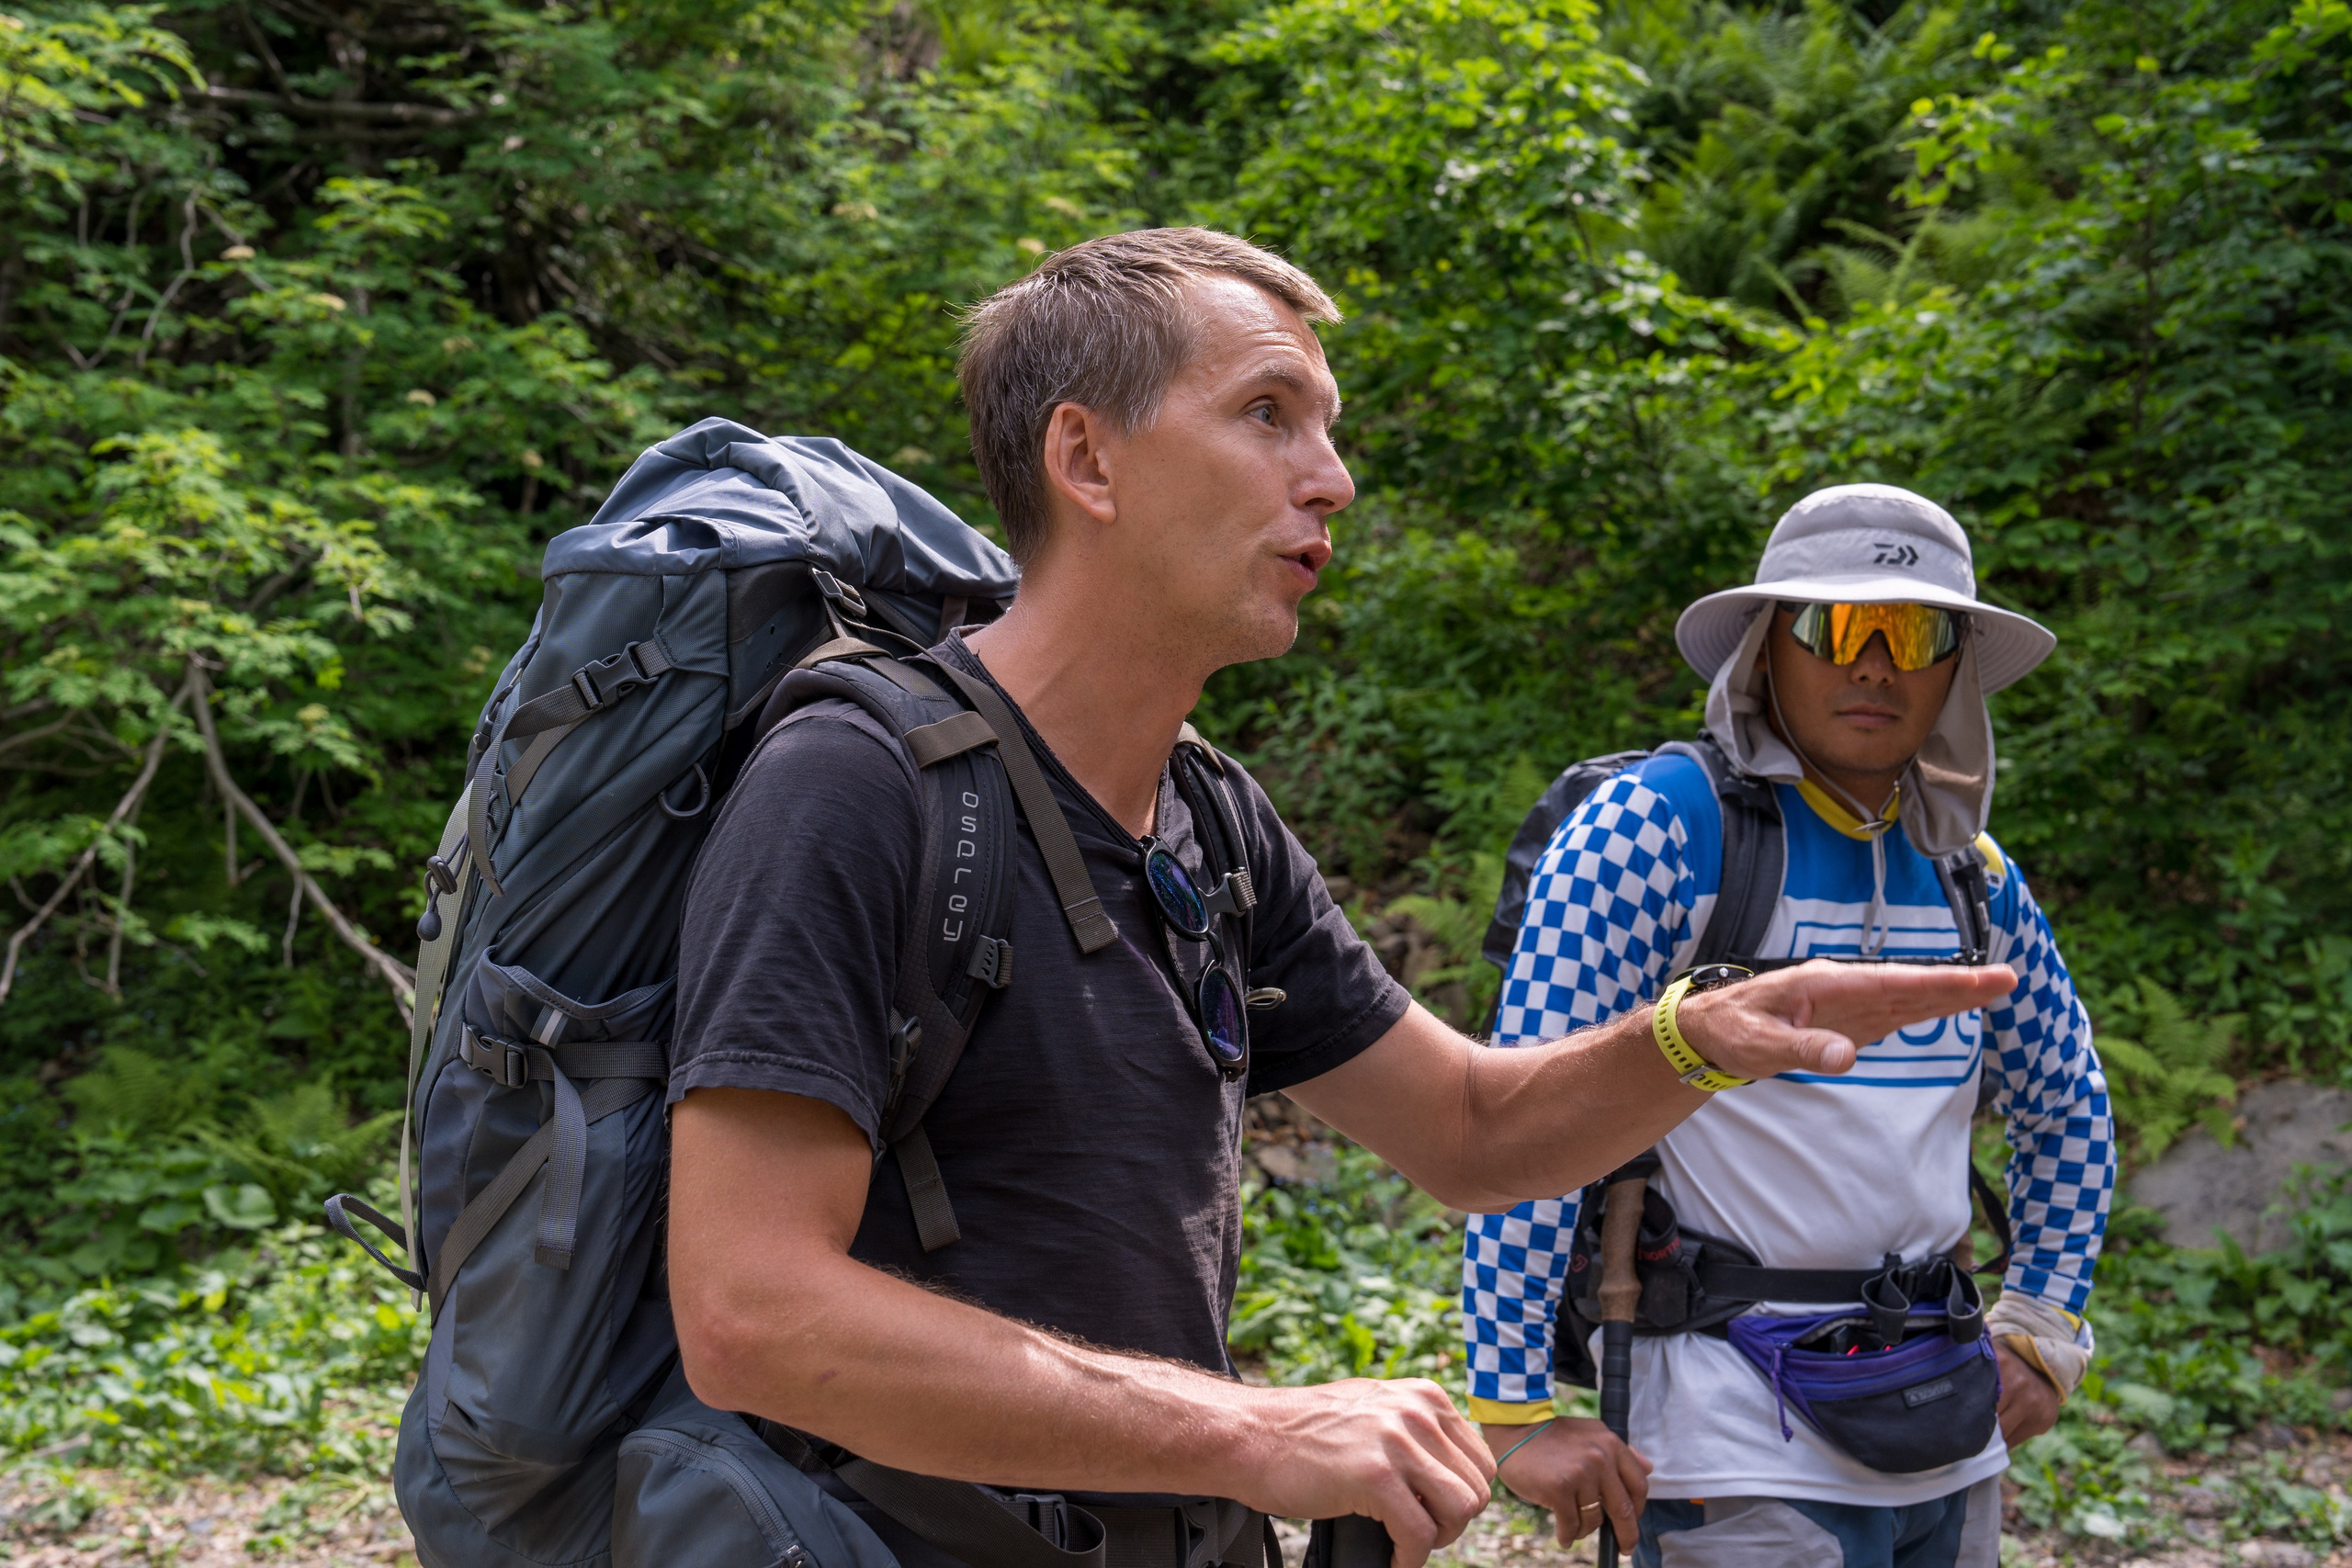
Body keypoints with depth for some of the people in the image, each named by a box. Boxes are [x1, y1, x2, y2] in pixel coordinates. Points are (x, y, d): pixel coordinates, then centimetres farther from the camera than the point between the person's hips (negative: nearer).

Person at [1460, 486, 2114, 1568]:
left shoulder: (1973, 872, 9)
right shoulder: (1657, 825, -11)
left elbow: (2069, 1110, 23)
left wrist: (2039, 1332, 14)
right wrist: (1513, 1411, -18)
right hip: (1747, 1450, -6)